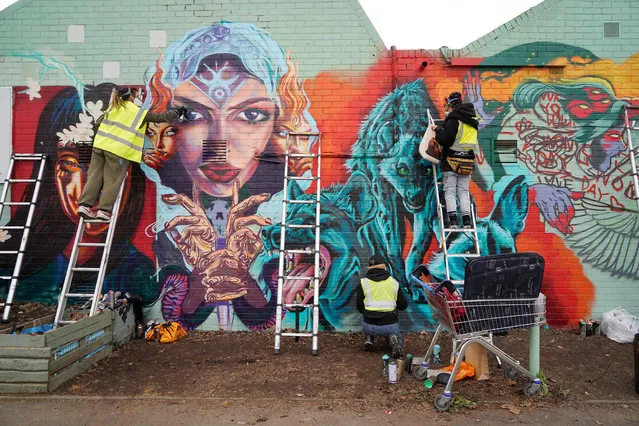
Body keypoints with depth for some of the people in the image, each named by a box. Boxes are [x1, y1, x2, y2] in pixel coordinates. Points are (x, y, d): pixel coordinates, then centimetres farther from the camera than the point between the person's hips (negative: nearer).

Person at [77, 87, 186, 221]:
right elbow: (159, 117, 6)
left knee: (94, 176, 7)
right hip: (118, 150, -5)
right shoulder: (139, 112, 2)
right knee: (112, 181, 1)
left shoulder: (112, 107, 18)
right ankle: (104, 210, -1)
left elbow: (98, 122, 23)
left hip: (100, 145, 5)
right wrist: (177, 112, 17)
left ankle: (85, 205, 3)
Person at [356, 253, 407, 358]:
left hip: (370, 325, 1)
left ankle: (368, 338, 9)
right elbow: (403, 306, 8)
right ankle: (394, 340, -5)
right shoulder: (394, 282, 4)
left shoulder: (364, 283, -1)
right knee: (395, 334, 32)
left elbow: (359, 307, 3)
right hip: (390, 325, -1)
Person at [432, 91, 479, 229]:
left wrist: (438, 130, -1)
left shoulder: (454, 119, -11)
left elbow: (445, 139, -19)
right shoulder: (471, 122, 15)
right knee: (463, 191, 10)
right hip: (467, 162, 6)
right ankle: (467, 220, 4)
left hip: (451, 161, -6)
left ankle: (453, 219, -4)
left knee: (450, 191, 1)